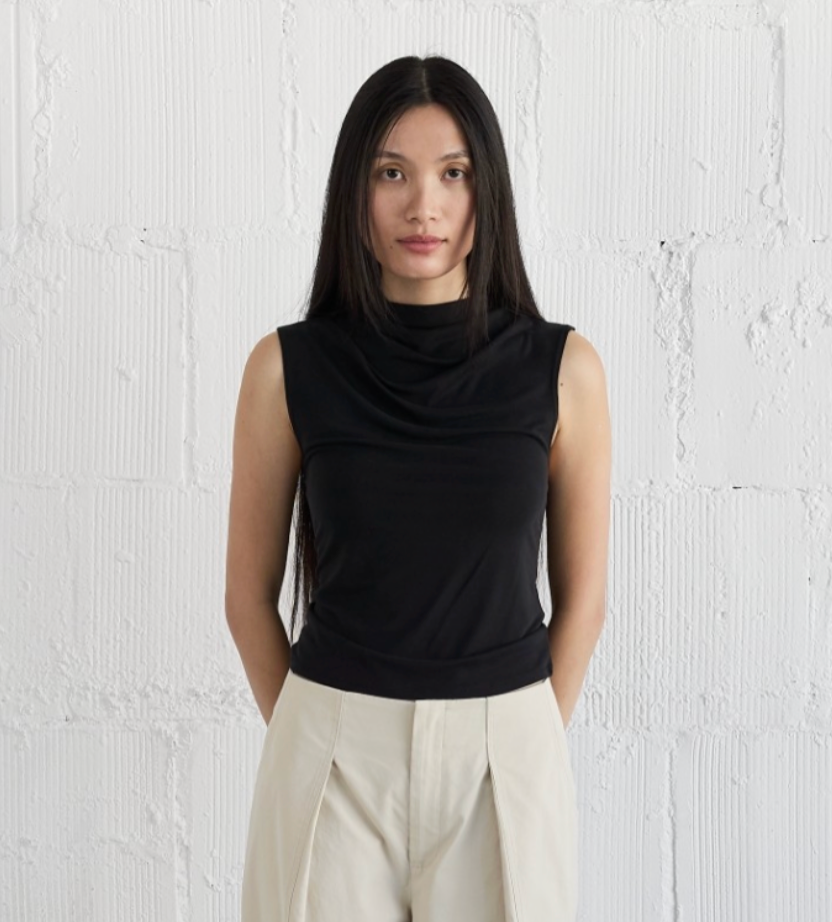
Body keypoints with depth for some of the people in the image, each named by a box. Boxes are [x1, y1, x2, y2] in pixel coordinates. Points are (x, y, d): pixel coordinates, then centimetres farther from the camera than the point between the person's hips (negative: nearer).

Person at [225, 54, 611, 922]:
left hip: (505, 754, 1)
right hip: (332, 752, 0)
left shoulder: (562, 368, -5)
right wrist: (312, 738, 6)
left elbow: (581, 597, 3)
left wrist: (521, 750, 6)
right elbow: (250, 595, 3)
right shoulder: (287, 368, -5)